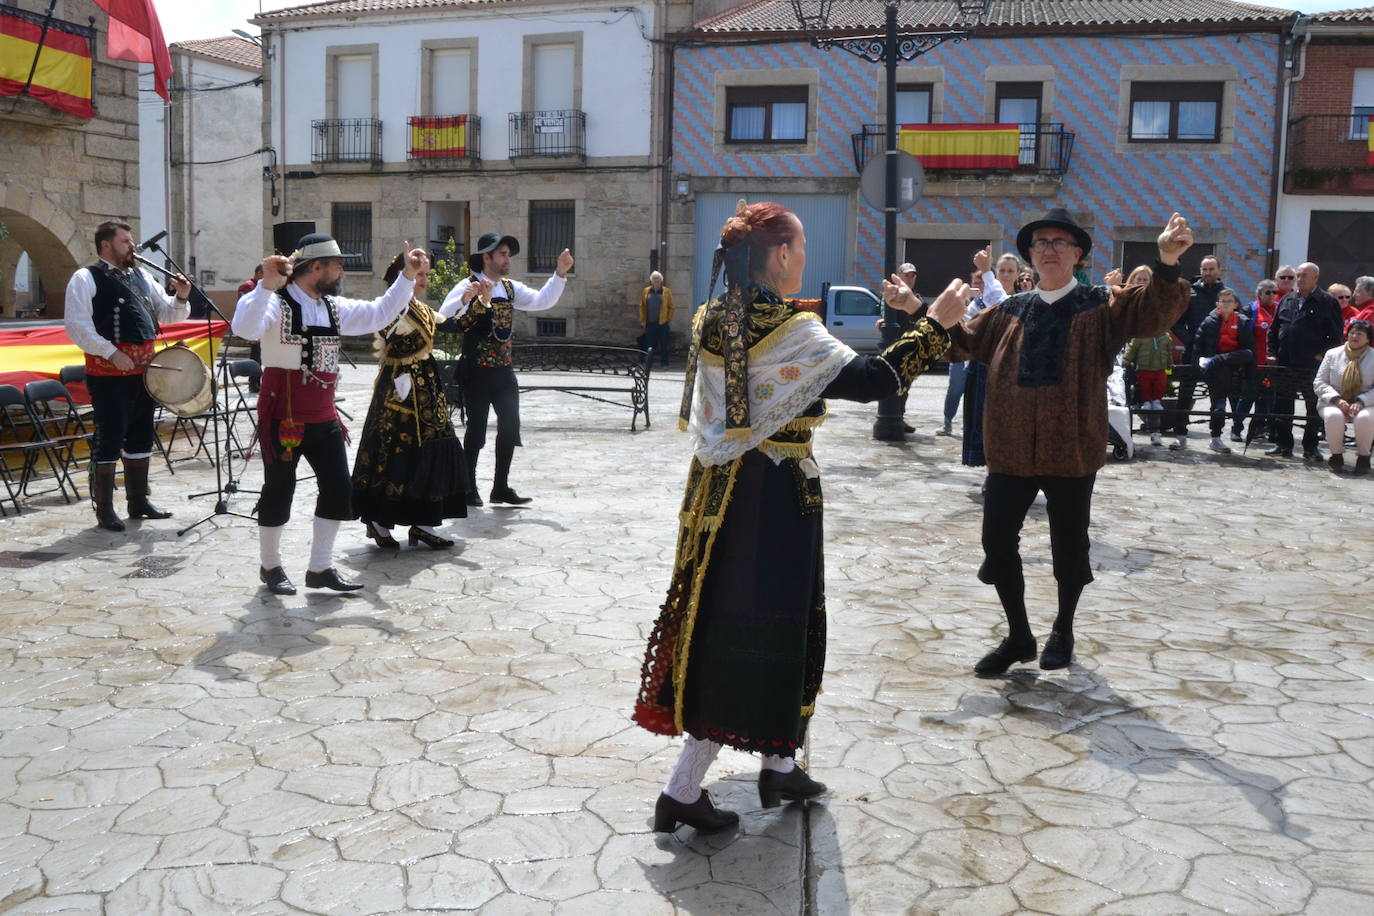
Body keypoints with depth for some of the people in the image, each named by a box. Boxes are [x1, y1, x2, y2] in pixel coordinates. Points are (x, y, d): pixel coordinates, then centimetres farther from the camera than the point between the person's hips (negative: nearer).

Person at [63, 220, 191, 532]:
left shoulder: (140, 276, 15)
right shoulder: (85, 278, -5)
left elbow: (167, 313, 20)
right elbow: (77, 325, -14)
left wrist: (181, 298, -1)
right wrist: (111, 353, -20)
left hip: (143, 368, 7)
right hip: (109, 371, -7)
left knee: (141, 435, 13)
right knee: (109, 437, -4)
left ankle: (138, 501, 25)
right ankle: (105, 510, 4)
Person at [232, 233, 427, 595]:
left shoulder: (334, 308, 10)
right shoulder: (276, 303, -13)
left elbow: (379, 314, 18)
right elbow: (245, 328, -31)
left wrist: (408, 276, 11)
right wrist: (267, 284, -42)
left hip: (323, 417, 7)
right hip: (283, 417, -7)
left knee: (339, 488, 4)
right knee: (279, 490, 5)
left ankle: (320, 569, 17)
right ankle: (270, 567, 25)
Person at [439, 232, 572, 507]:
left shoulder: (510, 288, 11)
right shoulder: (468, 285, -8)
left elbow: (542, 301, 7)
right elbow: (443, 318, -17)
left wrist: (560, 273, -4)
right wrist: (464, 299, -34)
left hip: (504, 370, 6)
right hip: (476, 371, -6)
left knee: (510, 427, 6)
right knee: (476, 429, 1)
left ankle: (501, 488, 17)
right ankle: (468, 489, 14)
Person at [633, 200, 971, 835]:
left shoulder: (711, 322, 5)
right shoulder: (790, 330, -18)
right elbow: (876, 380, -22)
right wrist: (935, 322, -10)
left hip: (717, 489, 8)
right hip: (773, 497, -8)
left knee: (726, 620, 17)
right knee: (759, 633, 2)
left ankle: (778, 767, 34)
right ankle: (682, 792, 6)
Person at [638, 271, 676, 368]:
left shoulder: (666, 292, 4)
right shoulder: (646, 291, 10)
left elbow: (671, 307, 3)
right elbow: (642, 306, 10)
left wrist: (670, 320, -3)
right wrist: (643, 320, 3)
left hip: (663, 323, -2)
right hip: (650, 323, 2)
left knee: (664, 344, 1)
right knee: (649, 344, 4)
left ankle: (664, 363, 8)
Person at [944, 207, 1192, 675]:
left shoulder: (1102, 304, 0)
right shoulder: (1010, 311, 10)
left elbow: (1155, 312, -16)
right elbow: (962, 338, 15)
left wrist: (1167, 263, -35)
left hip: (1072, 451, -2)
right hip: (1010, 449, 3)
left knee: (1069, 546, 10)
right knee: (997, 540, 2)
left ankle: (1063, 631, 35)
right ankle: (1018, 636, 22)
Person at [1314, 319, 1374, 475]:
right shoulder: (1332, 354, 6)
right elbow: (1319, 383, 2)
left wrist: (1361, 402, -21)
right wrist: (1336, 399, -15)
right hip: (1334, 404, 1)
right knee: (1333, 415, -35)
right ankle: (1337, 456, -11)